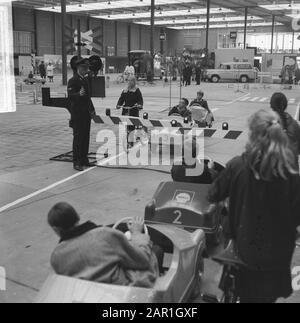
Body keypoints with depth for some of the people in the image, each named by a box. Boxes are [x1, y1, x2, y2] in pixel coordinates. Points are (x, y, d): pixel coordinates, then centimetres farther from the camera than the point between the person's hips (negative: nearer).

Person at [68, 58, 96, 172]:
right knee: (78, 137, -5)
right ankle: (77, 162, 0)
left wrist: (92, 110, 16)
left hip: (86, 113, 8)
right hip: (77, 114, -8)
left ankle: (84, 159, 19)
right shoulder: (73, 81, -9)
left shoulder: (85, 80, 16)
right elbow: (70, 96, -20)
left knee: (86, 137, 10)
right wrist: (79, 94, -38)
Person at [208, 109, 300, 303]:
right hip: (278, 250, 0)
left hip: (245, 246, 1)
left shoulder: (237, 166, -19)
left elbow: (213, 196, -5)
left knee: (248, 295, 26)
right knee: (268, 295, 25)